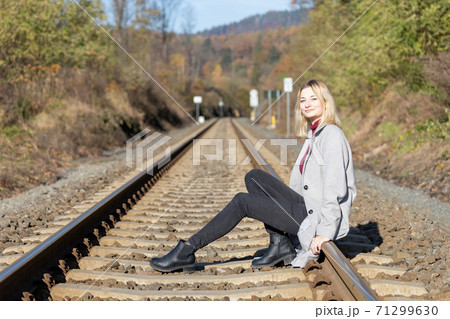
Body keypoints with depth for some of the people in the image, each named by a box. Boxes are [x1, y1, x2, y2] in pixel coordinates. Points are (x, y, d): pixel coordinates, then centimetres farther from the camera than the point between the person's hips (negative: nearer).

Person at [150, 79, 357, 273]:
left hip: (318, 218, -9)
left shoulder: (332, 135, -15)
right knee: (254, 176, 4)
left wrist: (326, 232, -26)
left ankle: (187, 251, -5)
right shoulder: (313, 134, 15)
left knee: (242, 201, -10)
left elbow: (336, 188, -23)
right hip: (308, 208, 9)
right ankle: (280, 244, 1)